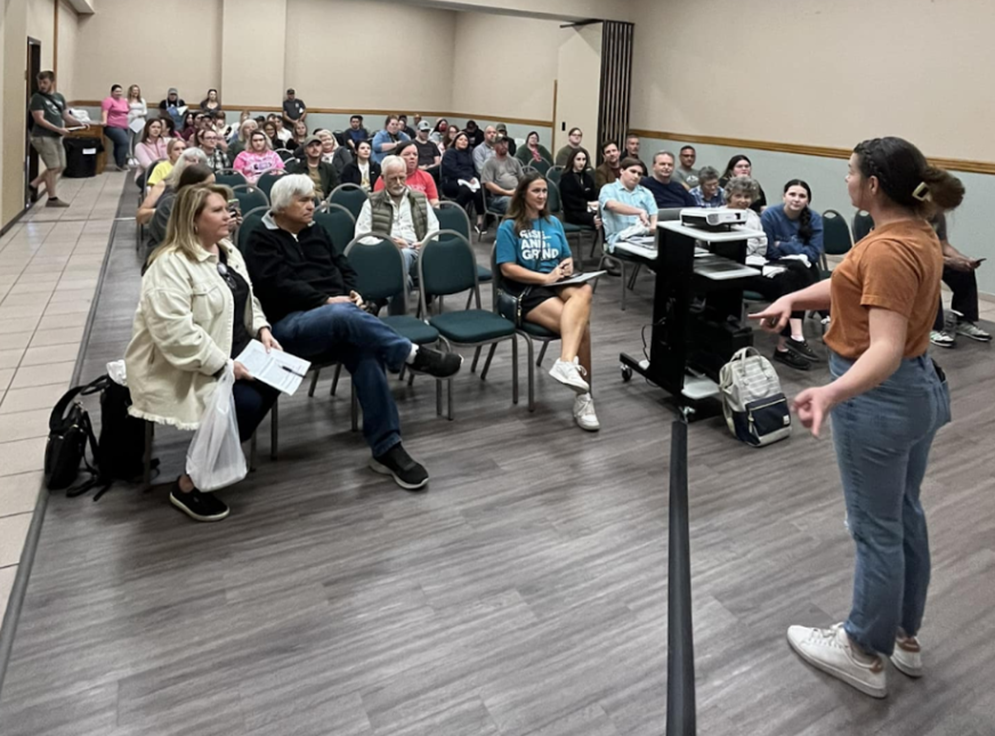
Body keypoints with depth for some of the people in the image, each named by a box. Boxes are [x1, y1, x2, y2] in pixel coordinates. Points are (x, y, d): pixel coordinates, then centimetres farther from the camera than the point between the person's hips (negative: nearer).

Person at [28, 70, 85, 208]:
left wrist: (79, 123, -4)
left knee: (60, 166, 14)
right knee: (53, 167, -6)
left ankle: (34, 184, 26)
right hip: (43, 137, -7)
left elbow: (66, 116, 15)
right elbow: (39, 119, -16)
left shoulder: (59, 97, 12)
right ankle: (52, 198, 3)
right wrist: (58, 129, -24)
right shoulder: (37, 98, -9)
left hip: (56, 137, 8)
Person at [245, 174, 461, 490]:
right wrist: (325, 301, -16)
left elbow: (343, 267, 22)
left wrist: (351, 293, -1)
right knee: (345, 317, -41)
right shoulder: (261, 240, 6)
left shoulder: (316, 232, 24)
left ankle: (386, 447, -28)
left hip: (336, 311, 5)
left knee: (365, 354, -29)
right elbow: (278, 286, -9)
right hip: (291, 323, -5)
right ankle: (413, 355, -30)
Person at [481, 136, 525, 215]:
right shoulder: (490, 163, 6)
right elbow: (488, 184, -3)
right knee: (511, 201, -39)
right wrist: (507, 192, -10)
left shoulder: (514, 161, 24)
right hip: (499, 197, -5)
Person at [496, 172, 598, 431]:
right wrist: (545, 277, -14)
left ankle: (567, 363, -46)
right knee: (582, 325, -30)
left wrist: (567, 266, -2)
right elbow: (508, 269, -7)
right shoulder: (509, 227, 3)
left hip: (558, 284, 5)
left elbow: (567, 258, 23)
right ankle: (583, 396, -27)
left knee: (584, 291, -34)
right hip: (528, 291, -5)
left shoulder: (554, 223, 20)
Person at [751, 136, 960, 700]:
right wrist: (792, 299, 0)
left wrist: (831, 393, -49)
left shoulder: (889, 250, -25)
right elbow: (852, 285, 14)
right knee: (905, 514, 20)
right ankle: (905, 638, 39)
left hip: (879, 397, -10)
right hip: (918, 387, 10)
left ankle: (864, 655, 23)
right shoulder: (919, 235, 6)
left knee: (877, 529, 4)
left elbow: (886, 347, -34)